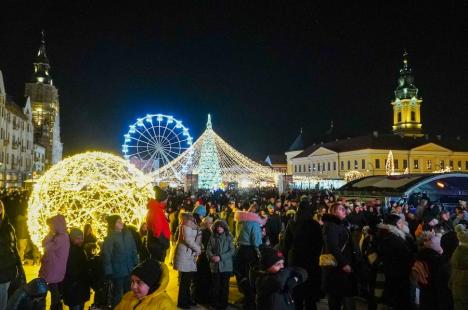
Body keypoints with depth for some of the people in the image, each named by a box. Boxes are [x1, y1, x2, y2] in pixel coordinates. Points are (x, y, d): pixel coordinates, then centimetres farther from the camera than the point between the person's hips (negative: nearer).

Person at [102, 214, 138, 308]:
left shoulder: (128, 234, 1)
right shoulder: (110, 238, -12)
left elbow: (134, 250, 7)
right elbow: (106, 255, -11)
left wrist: (136, 264, 6)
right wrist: (109, 272, -12)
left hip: (129, 270, 5)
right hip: (117, 271, -4)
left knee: (129, 293, 17)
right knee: (117, 293, 10)